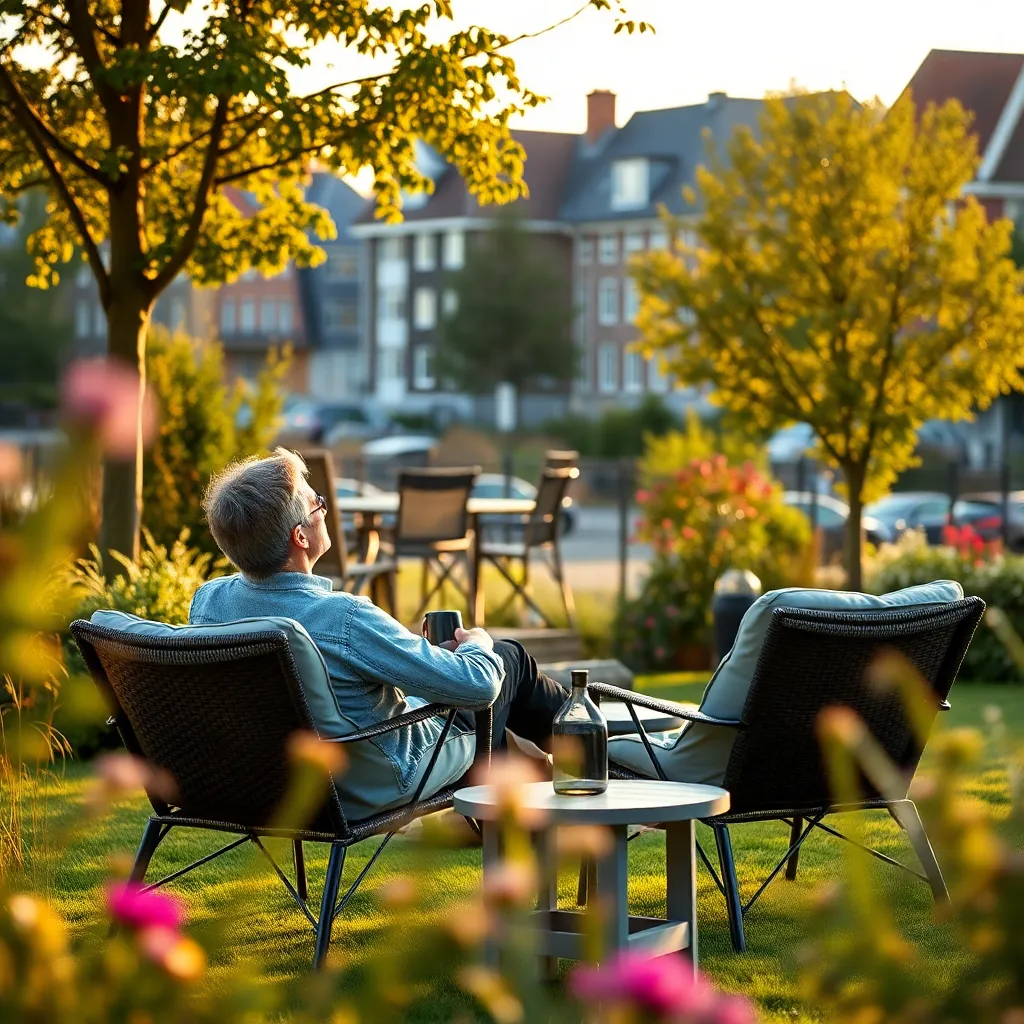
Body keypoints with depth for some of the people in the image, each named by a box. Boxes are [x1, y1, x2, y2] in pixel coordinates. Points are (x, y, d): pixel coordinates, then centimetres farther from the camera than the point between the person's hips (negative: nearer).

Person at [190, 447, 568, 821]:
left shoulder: (206, 601, -16)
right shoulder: (344, 619, -37)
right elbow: (477, 685, -28)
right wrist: (477, 645, -4)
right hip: (383, 787, -7)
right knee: (509, 657, 17)